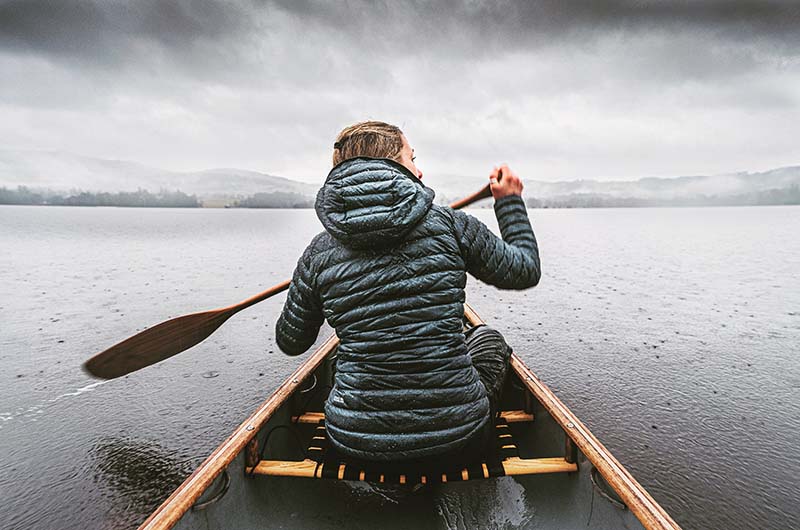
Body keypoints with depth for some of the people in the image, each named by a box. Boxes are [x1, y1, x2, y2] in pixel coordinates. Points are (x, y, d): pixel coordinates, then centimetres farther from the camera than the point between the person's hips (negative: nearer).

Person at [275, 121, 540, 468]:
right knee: (488, 339, 28)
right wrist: (510, 201, 18)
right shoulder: (449, 224, -11)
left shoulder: (320, 251, -6)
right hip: (457, 443, -1)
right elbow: (526, 270, 4)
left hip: (355, 444, 3)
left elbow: (290, 342, 8)